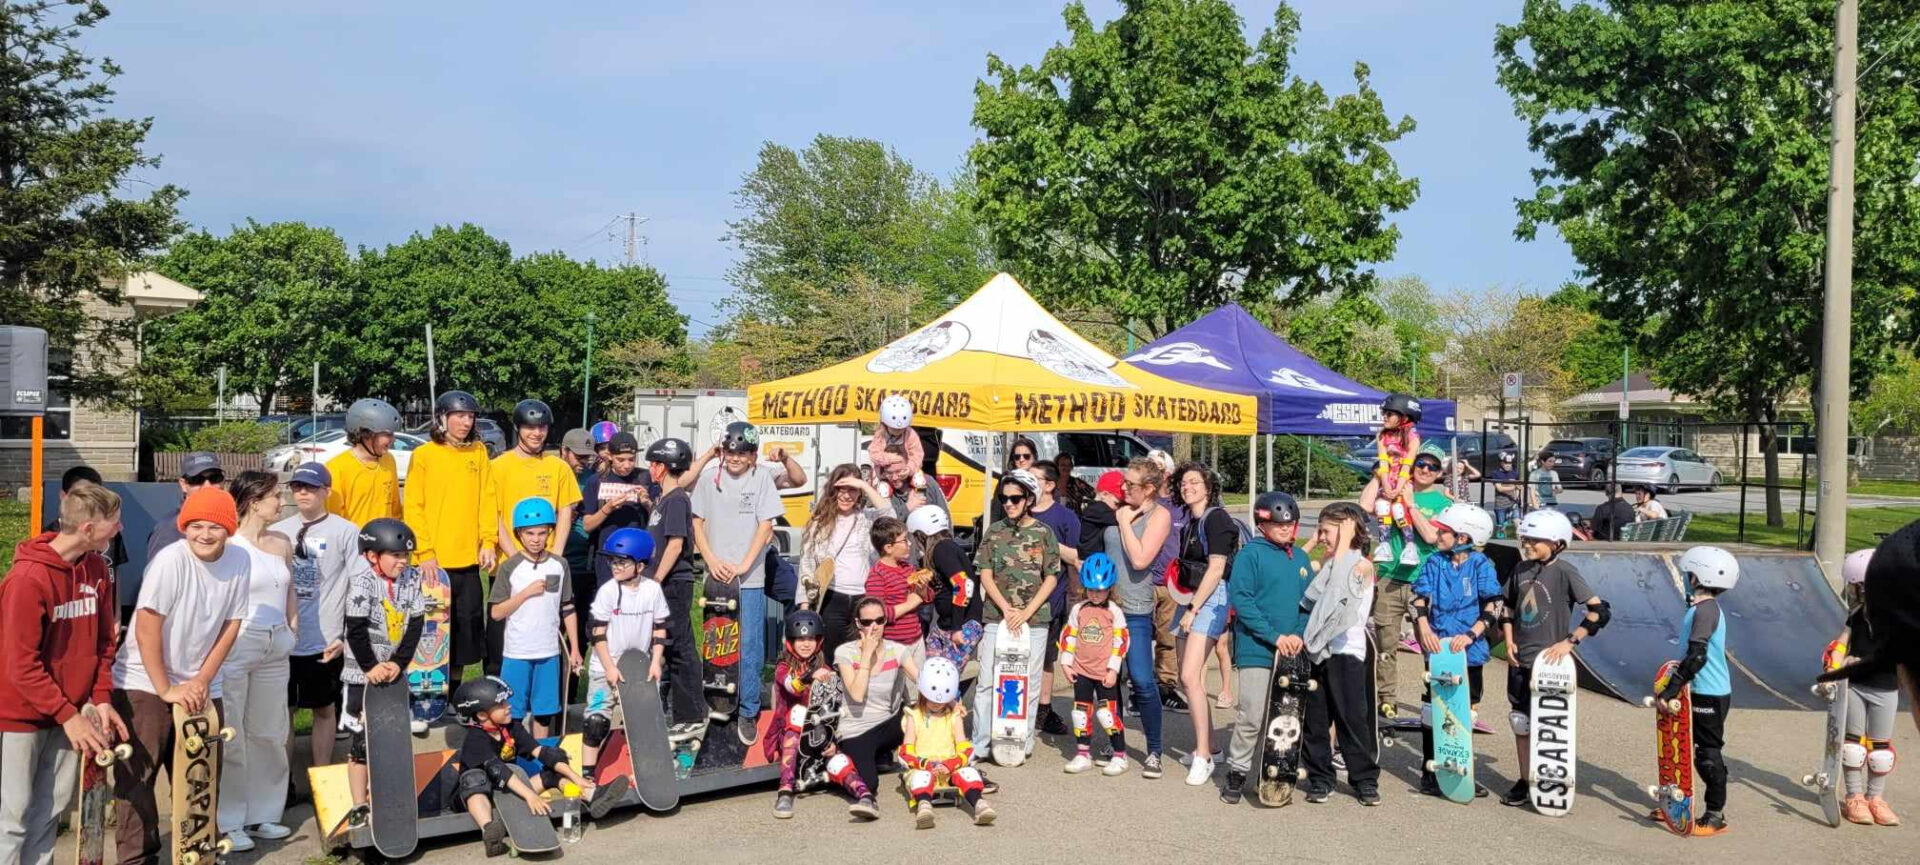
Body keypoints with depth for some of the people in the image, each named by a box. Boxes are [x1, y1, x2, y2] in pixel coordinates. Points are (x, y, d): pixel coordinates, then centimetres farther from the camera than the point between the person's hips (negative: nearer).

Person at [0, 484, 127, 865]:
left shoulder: (97, 567, -1)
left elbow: (103, 640, 6)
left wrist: (101, 699, -4)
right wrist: (68, 716, -19)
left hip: (70, 710, 6)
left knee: (53, 809, 10)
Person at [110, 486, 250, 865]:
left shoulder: (239, 561, -4)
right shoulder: (170, 561, -19)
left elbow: (231, 624, 2)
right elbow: (147, 627, -20)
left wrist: (203, 681, -4)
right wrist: (166, 690, -17)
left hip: (200, 686, 5)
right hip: (144, 684, -4)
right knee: (136, 776, -2)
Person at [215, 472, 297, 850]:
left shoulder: (282, 543, 9)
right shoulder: (228, 546, -10)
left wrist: (292, 632, 14)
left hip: (276, 646, 6)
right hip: (236, 644, -6)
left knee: (270, 731, 11)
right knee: (230, 735, 1)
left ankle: (263, 812, 23)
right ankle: (228, 821, 10)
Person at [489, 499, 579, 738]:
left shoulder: (559, 565, 2)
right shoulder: (509, 567, -5)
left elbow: (568, 610, 7)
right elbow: (496, 612, -6)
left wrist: (574, 649, 6)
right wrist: (527, 592, -16)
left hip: (549, 651, 2)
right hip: (517, 653, -2)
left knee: (543, 710, 11)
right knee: (512, 712, 4)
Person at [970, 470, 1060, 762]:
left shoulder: (1044, 533, 2)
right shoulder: (994, 531, 6)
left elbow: (1051, 578, 0)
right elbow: (985, 575, 3)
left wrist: (1026, 612, -10)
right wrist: (1006, 609, -9)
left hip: (1034, 619, -1)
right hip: (996, 617, 1)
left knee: (1028, 682, 5)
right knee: (987, 680, 0)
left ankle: (1024, 743, 15)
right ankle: (979, 745, 6)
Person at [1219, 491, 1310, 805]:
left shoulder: (1300, 558, 12)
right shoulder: (1250, 554, -6)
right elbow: (1240, 599, -12)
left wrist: (1300, 635, -4)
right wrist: (1274, 636, -15)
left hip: (1291, 651, 6)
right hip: (1256, 650, -5)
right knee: (1252, 717, -6)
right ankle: (1237, 773, 9)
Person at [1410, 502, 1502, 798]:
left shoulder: (1480, 564, -4)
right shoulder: (1434, 562, 3)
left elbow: (1493, 606, -9)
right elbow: (1420, 598, -2)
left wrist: (1471, 635, -20)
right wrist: (1425, 631, -17)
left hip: (1469, 650, -1)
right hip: (1438, 647, 1)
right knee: (1433, 710, 4)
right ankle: (1430, 772, 12)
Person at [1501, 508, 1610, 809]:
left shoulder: (1564, 572, -12)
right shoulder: (1521, 569, 5)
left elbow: (1600, 611, -15)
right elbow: (1508, 607, 18)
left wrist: (1570, 640, -18)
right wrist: (1509, 641, 5)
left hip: (1549, 662, -6)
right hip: (1520, 660, 6)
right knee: (1520, 722, 11)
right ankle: (1524, 781, 23)